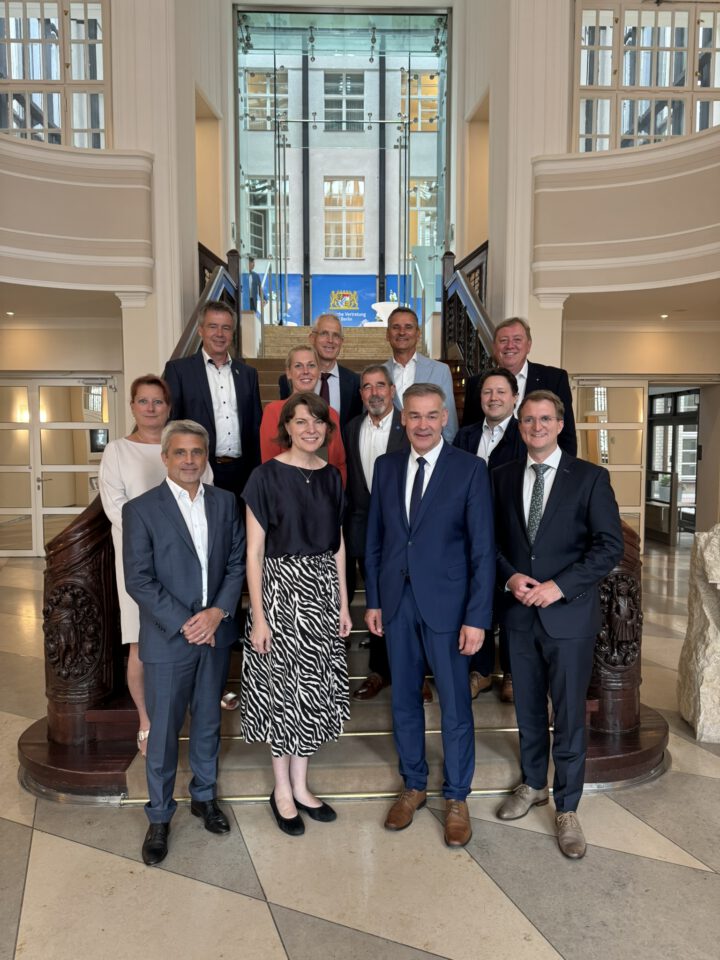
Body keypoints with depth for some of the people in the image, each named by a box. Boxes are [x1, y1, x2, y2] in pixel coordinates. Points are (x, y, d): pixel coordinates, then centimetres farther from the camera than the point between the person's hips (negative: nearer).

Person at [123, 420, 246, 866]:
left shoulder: (226, 502, 2)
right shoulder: (141, 509, -9)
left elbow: (237, 563, 3)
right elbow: (139, 580, -12)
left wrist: (218, 612, -11)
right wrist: (185, 623, -16)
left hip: (216, 632, 3)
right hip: (167, 638, -3)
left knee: (208, 721, 18)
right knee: (164, 731, 9)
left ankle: (204, 796, 39)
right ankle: (160, 816, 29)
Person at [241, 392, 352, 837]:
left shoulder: (331, 475, 5)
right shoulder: (267, 476, -9)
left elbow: (337, 545, 10)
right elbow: (254, 551, -9)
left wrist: (343, 604, 8)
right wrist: (258, 616, -12)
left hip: (323, 590, 5)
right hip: (281, 588, -5)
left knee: (315, 687, 12)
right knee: (284, 688, 6)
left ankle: (300, 786, 31)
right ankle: (282, 790, 27)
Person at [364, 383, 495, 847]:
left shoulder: (470, 469, -7)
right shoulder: (387, 466, 5)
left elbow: (482, 548, -9)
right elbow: (375, 538, 8)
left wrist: (477, 617, -12)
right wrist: (373, 600, 7)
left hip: (446, 601, -3)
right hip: (397, 600, 4)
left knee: (455, 704, 9)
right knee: (404, 700, 16)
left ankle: (457, 798, 29)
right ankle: (414, 786, 36)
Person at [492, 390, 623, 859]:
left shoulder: (590, 477, -6)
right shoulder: (503, 476, 5)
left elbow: (610, 544, -9)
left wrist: (559, 586, -16)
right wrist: (510, 576, -10)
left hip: (569, 614, -3)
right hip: (520, 612, 3)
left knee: (569, 715, 7)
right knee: (528, 709, 17)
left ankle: (567, 809, 25)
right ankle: (534, 784, 39)